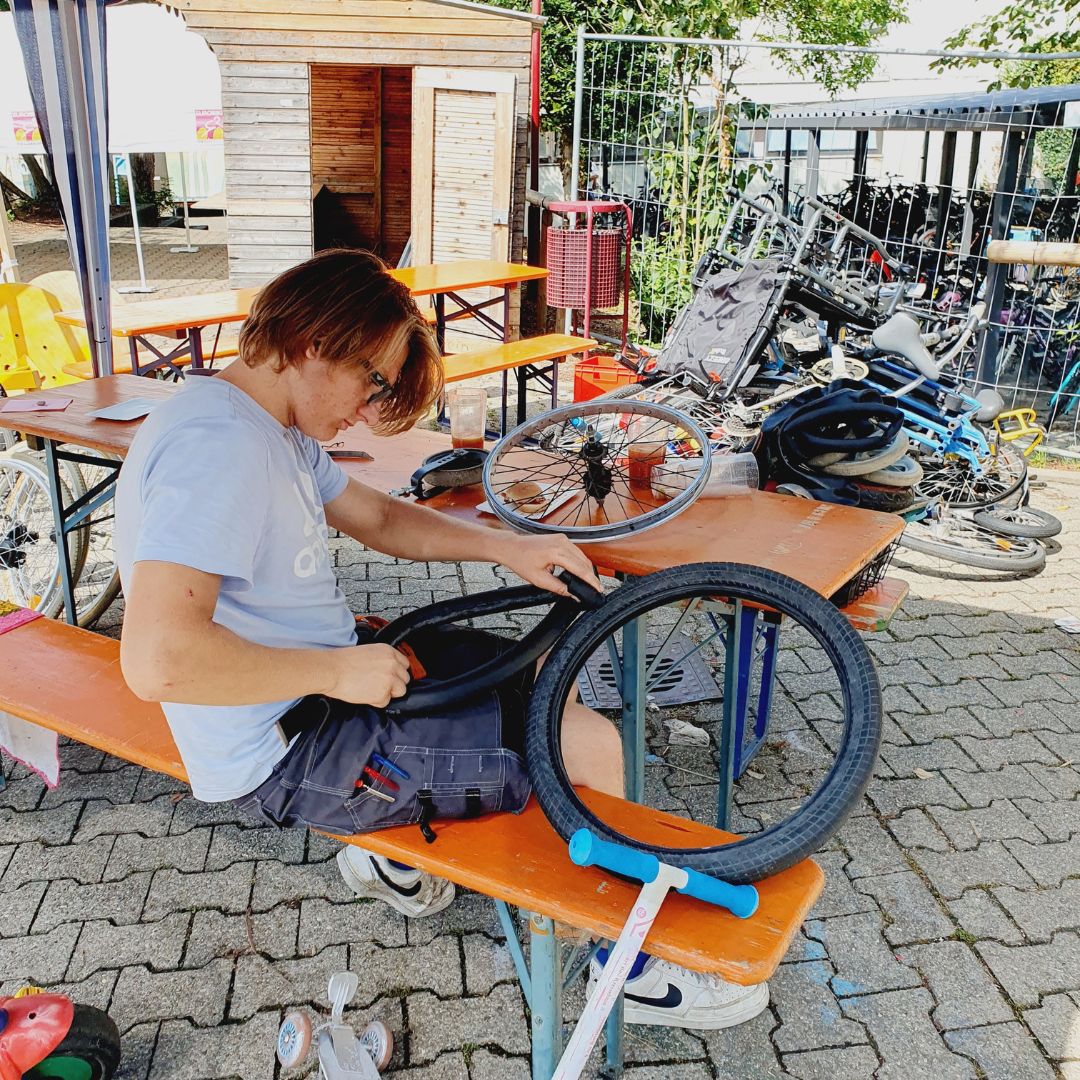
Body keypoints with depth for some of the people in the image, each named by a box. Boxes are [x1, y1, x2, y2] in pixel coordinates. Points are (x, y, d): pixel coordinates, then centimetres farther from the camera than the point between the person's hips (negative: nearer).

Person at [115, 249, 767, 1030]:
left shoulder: (273, 430, 7)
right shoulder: (217, 444, -26)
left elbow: (379, 517, 17)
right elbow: (158, 659, -36)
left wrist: (508, 549, 4)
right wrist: (337, 671, -25)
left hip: (328, 667, 10)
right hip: (289, 751, -10)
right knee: (591, 744, -12)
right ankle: (631, 965, 14)